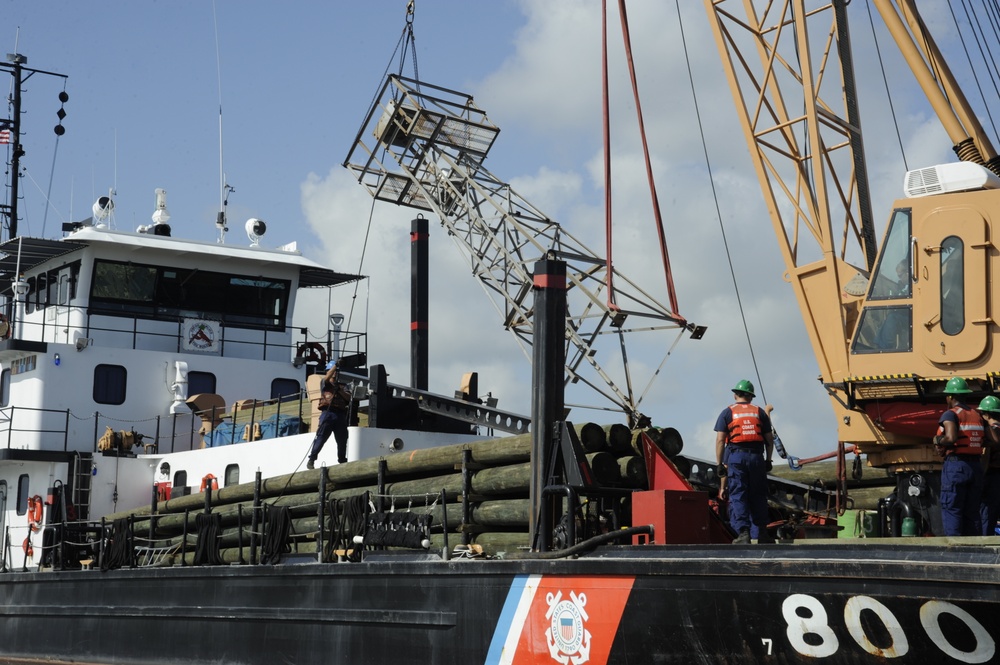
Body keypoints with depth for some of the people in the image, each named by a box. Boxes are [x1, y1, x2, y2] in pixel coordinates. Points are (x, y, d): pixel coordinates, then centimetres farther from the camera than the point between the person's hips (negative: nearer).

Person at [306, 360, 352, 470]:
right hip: (328, 413, -4)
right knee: (320, 438, -11)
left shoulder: (342, 386, 23)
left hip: (341, 415, 4)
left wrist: (339, 390, -10)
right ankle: (311, 461, -11)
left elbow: (349, 397, 6)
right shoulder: (325, 384, 15)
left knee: (342, 440, 5)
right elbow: (327, 378, -9)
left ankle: (342, 461, 17)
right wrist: (335, 365, -14)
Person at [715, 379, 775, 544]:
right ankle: (762, 533, 14)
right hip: (756, 457, 2)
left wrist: (720, 464, 0)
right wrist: (768, 460, 21)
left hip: (736, 456, -2)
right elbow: (769, 439, 11)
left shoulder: (727, 412, 5)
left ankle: (743, 532, -12)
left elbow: (720, 440, -3)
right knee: (758, 496, 10)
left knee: (738, 497, -2)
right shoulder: (759, 412, 13)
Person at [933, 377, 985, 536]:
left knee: (951, 510, -4)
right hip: (976, 466, 6)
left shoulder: (950, 414, -7)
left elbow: (951, 438, -23)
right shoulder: (976, 416, 15)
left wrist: (938, 441, -5)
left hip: (955, 465, -6)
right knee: (972, 512, 9)